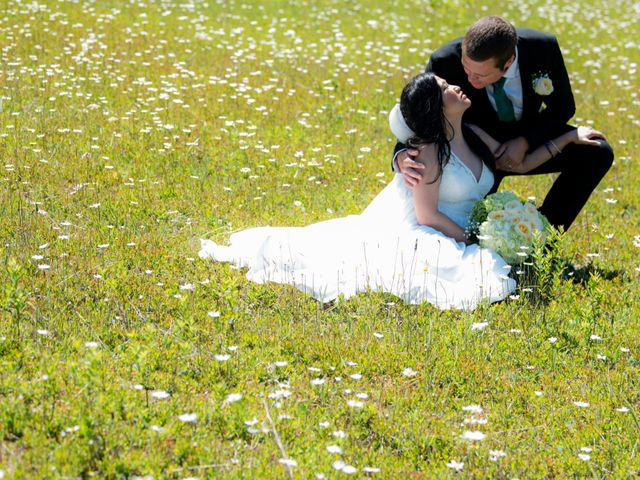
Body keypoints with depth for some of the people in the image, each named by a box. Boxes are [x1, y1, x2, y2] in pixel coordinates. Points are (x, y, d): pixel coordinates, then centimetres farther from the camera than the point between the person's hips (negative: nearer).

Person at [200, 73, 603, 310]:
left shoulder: (473, 136, 4)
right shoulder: (430, 150, -19)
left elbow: (520, 161, 14)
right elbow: (426, 215, -21)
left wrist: (570, 137, 8)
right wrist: (470, 240, -14)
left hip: (450, 236, 9)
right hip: (415, 234, -9)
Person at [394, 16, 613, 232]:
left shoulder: (543, 48, -26)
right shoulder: (446, 62, -30)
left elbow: (562, 107, -8)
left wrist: (525, 142, -24)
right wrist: (402, 157, -41)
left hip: (528, 137, 2)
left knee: (597, 153, -18)